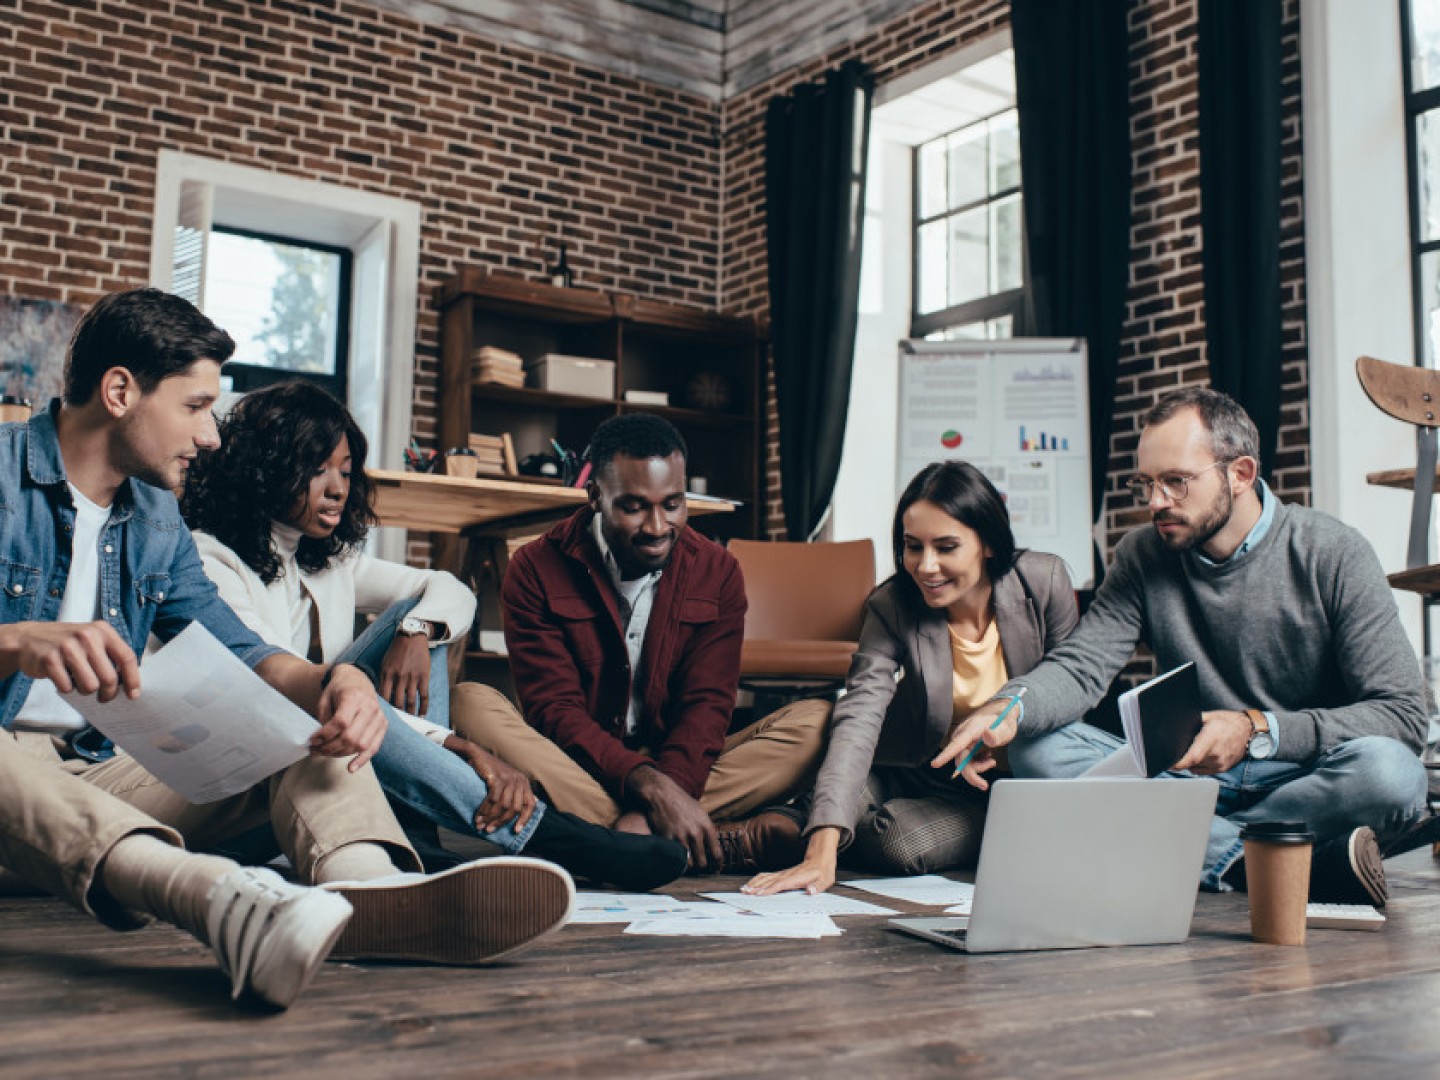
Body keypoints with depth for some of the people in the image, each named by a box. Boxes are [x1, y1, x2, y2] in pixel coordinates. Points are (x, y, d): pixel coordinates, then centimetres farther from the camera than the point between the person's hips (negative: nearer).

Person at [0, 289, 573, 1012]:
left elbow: (239, 656, 9)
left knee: (313, 726, -10)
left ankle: (363, 884, -46)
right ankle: (213, 893, -65)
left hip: (99, 773, 6)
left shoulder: (156, 519, 15)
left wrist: (329, 680, -14)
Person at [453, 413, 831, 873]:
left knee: (816, 722, -18)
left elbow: (706, 705, -7)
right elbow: (555, 710, -13)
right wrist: (649, 785, -30)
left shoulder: (717, 572, 3)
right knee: (474, 709, -30)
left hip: (680, 763, 2)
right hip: (579, 770, -1)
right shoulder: (536, 571, -4)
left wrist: (665, 790, -28)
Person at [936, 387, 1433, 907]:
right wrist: (1010, 707, -30)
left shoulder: (1334, 554, -8)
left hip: (1304, 780, -3)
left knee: (1388, 769, -35)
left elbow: (1403, 714, -12)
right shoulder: (1144, 556, 3)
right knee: (1039, 750, -20)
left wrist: (1259, 730, -23)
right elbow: (1081, 664, -7)